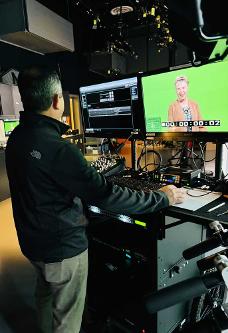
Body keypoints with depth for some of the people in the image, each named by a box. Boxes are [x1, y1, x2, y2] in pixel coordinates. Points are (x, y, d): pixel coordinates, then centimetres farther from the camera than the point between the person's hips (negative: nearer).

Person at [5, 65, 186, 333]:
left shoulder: (15, 139, -4)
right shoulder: (58, 149, -32)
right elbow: (106, 196, -31)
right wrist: (162, 198, -19)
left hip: (32, 241, 9)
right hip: (63, 249, -8)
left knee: (45, 296, 31)